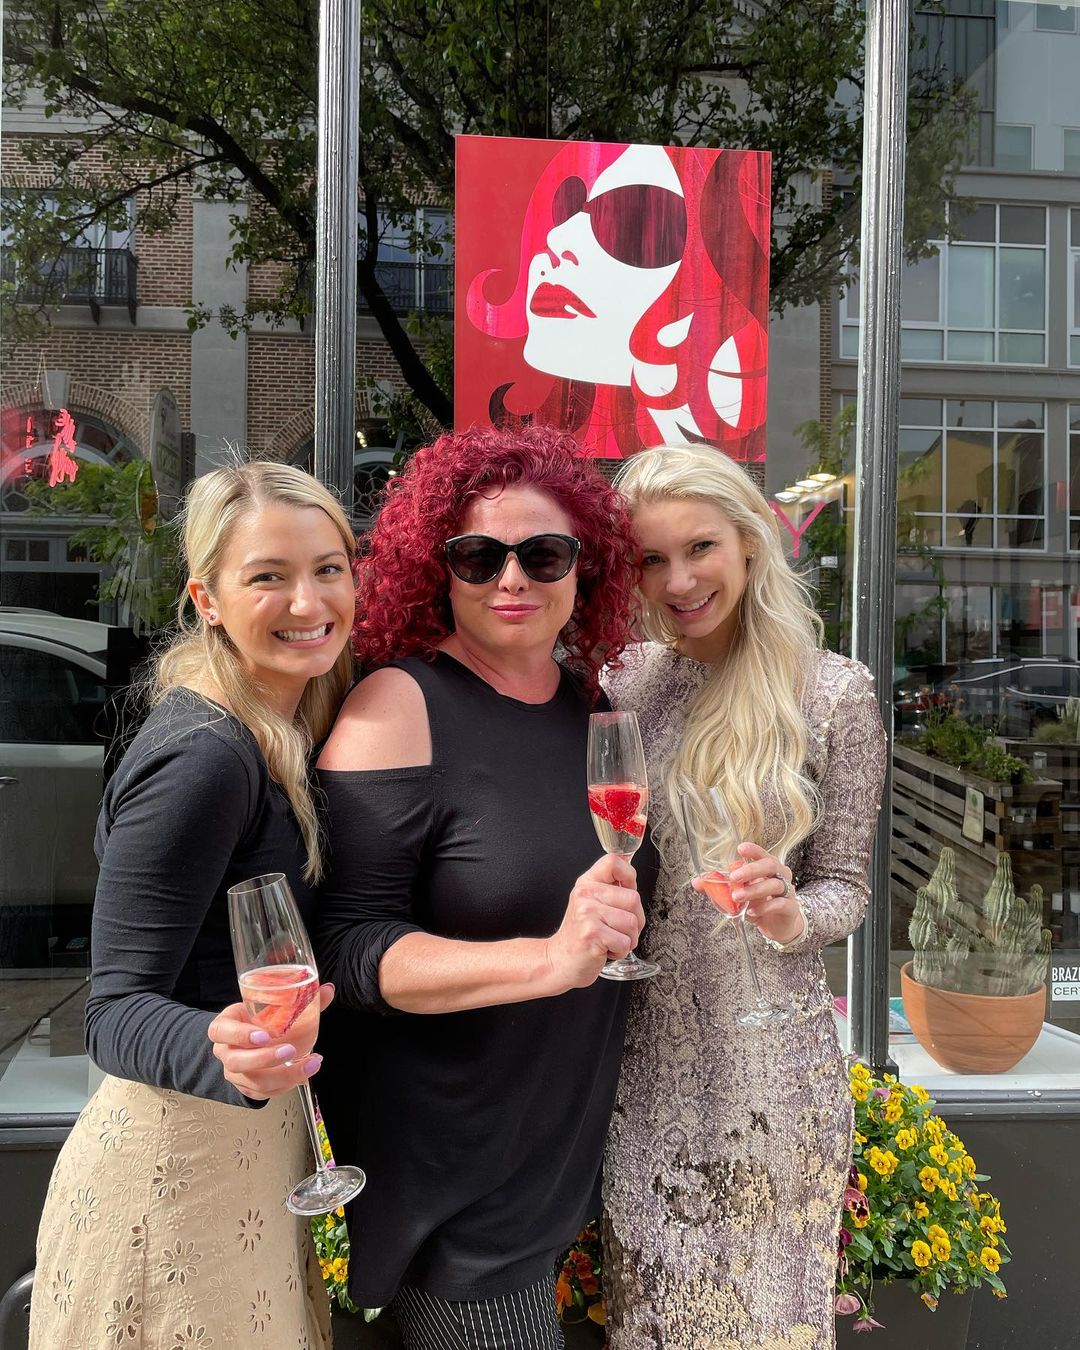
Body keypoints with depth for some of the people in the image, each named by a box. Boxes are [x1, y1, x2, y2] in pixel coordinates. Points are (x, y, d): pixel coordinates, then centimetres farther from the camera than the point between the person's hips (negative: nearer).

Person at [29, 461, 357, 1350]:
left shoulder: (279, 729, 1)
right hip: (180, 1154, -8)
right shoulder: (200, 759, -25)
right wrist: (221, 1057, -39)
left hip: (253, 1135, 8)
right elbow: (115, 1010, -23)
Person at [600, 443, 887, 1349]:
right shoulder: (625, 680, -2)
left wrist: (791, 917, -24)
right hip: (643, 1045, 3)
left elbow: (844, 886, -5)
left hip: (767, 1054, -2)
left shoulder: (834, 693, -10)